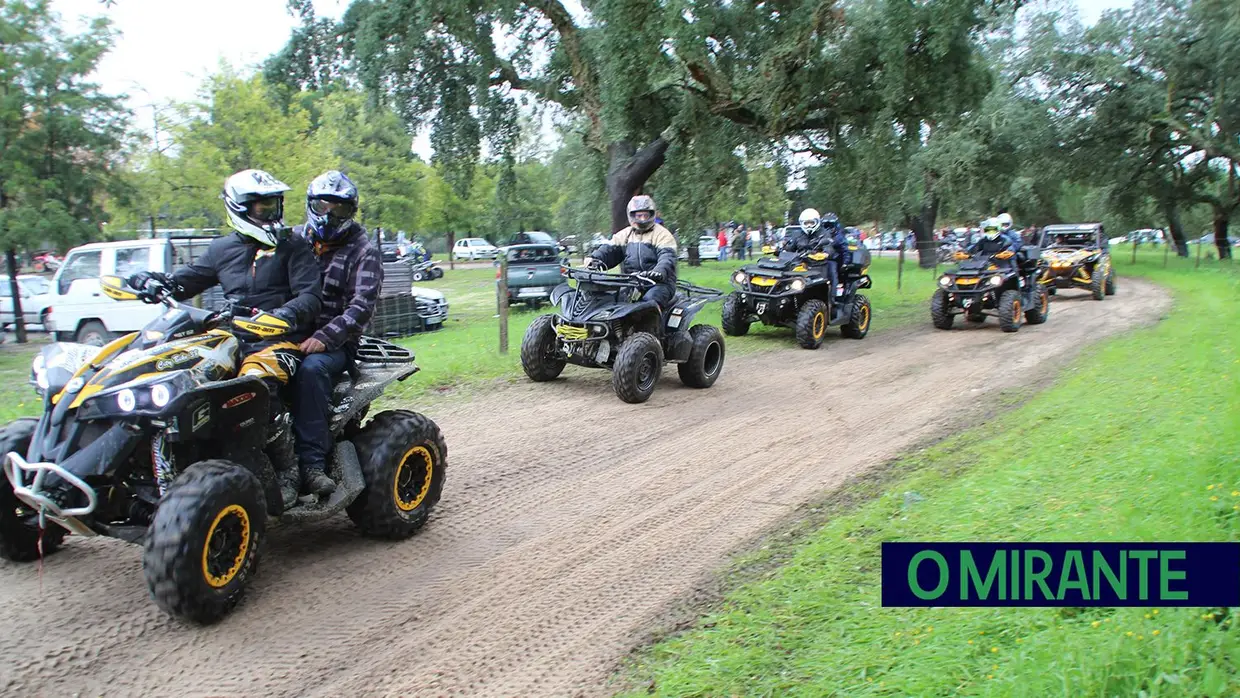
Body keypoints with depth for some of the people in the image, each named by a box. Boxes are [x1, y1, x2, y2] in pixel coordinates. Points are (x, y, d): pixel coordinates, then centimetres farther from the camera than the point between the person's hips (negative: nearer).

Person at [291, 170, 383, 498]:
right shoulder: (294, 239, 17)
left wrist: (325, 337, -24)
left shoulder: (363, 252, 2)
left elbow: (363, 305, -11)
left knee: (311, 368, -36)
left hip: (334, 342, -4)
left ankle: (312, 462, -35)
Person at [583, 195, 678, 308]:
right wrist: (594, 259, -16)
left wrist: (658, 272, -35)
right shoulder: (625, 234, 20)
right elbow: (609, 249, 8)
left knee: (650, 299, -36)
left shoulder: (662, 234, 3)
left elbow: (667, 258, -13)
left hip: (659, 283, -5)